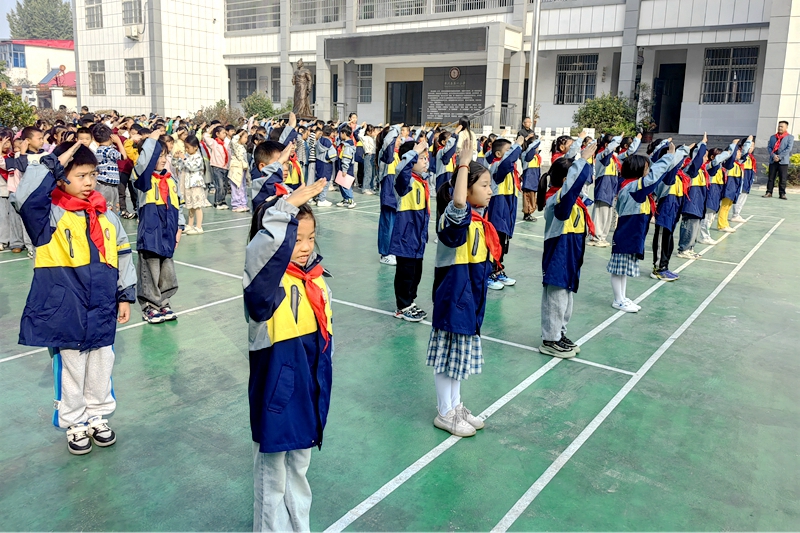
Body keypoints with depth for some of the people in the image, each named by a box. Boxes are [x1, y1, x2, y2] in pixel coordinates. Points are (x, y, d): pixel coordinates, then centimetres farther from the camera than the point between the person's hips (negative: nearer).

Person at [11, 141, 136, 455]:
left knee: (101, 367, 15)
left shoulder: (107, 217, 5)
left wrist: (125, 295, 9)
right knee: (70, 369, 10)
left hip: (102, 309, 4)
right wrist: (52, 164, -22)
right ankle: (74, 424, 27)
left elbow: (123, 257, 10)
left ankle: (98, 416, 33)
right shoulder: (50, 215, -7)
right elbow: (24, 198, -28)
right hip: (65, 310, -4)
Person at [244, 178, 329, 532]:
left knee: (299, 472, 25)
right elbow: (262, 250, -44)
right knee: (272, 480, 13)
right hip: (277, 397, -6)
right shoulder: (267, 280, -18)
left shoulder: (316, 280, 1)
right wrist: (285, 208, -41)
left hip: (309, 396, 6)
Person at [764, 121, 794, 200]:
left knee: (783, 179, -3)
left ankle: (782, 194, 0)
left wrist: (779, 157, -14)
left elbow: (788, 149, -5)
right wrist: (773, 155, -10)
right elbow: (769, 147, 7)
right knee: (770, 178, 1)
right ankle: (769, 192, 6)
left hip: (783, 161, -3)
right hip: (773, 160, 3)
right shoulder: (773, 137, 16)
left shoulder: (790, 137, 5)